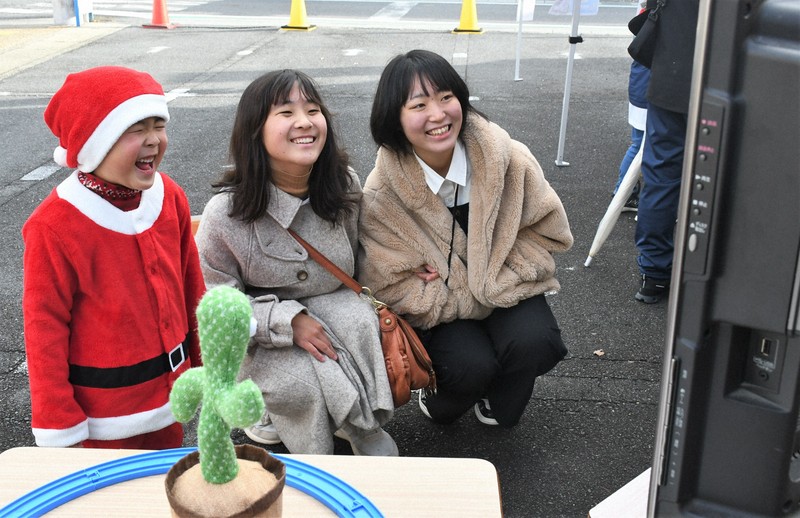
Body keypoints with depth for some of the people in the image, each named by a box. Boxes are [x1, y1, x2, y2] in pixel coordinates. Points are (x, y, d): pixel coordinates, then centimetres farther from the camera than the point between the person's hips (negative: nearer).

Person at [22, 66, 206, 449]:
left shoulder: (169, 197, -5)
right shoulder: (54, 227, -21)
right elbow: (45, 330, -14)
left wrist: (203, 360, 14)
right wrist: (61, 430, -9)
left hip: (169, 396, 5)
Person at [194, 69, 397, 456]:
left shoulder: (344, 186, -6)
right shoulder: (225, 214, -19)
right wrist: (287, 321, -25)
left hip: (334, 314, 4)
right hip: (263, 343, -4)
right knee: (302, 383, -32)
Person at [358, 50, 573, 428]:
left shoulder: (506, 158, -15)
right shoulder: (381, 196, -19)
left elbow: (547, 231, -4)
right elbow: (392, 287, -15)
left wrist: (491, 280, -16)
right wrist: (475, 301, -20)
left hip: (506, 288, 2)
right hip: (439, 311, -2)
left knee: (533, 343, -26)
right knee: (471, 366, -28)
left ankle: (496, 404, 10)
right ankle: (438, 401, 12)